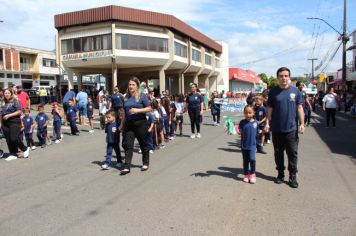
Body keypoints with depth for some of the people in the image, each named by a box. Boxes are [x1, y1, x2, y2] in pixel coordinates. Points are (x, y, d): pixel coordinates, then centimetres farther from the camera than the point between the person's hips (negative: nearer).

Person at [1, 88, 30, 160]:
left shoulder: (15, 101, -3)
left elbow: (19, 111, -12)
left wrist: (9, 115, -17)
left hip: (14, 123, -6)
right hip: (5, 123, 6)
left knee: (14, 139, -13)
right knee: (8, 140, 5)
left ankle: (25, 149, 8)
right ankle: (13, 154, 13)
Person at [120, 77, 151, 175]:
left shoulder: (142, 96, -5)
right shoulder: (126, 97, 9)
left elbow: (149, 108, -7)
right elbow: (125, 112, 16)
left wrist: (138, 110, -20)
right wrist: (122, 124, 15)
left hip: (140, 123, -4)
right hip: (128, 124, 4)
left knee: (143, 144, 10)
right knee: (128, 145, -2)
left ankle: (145, 163, 28)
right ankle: (127, 167, 0)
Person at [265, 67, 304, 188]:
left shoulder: (295, 91, 1)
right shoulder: (273, 92, 2)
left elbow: (299, 108, 3)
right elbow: (270, 109, 4)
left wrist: (302, 124, -2)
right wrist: (267, 123, -2)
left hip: (292, 129, 0)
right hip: (277, 129, 1)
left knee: (293, 154, 4)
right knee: (278, 153, 12)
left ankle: (293, 177, 16)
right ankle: (280, 174, 27)